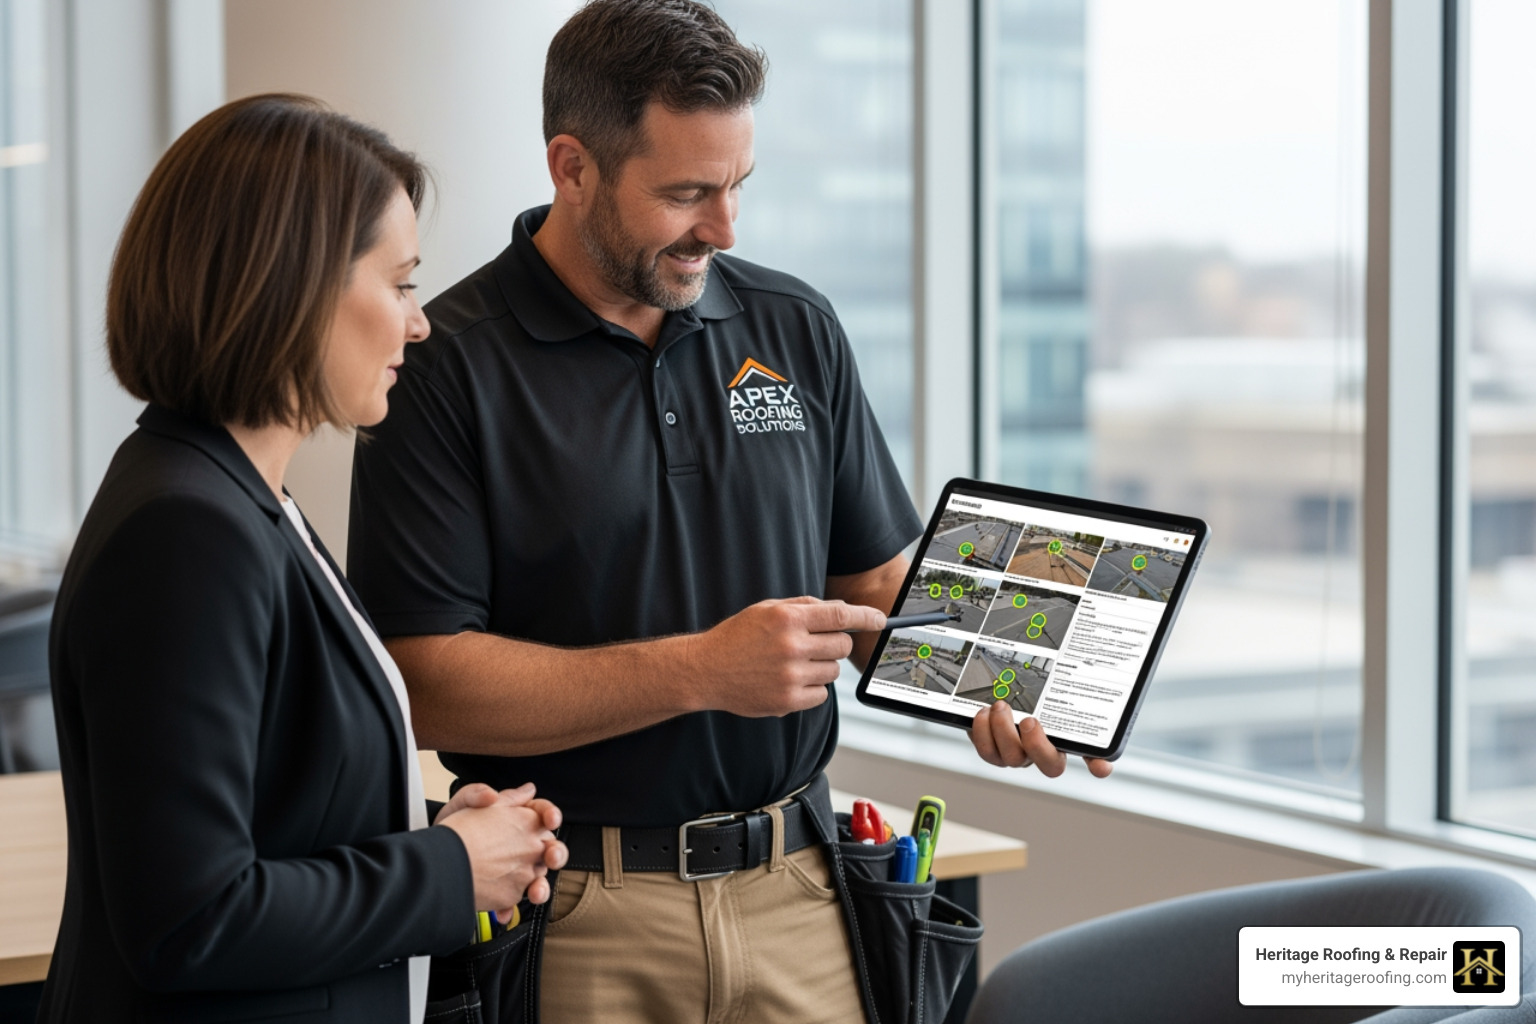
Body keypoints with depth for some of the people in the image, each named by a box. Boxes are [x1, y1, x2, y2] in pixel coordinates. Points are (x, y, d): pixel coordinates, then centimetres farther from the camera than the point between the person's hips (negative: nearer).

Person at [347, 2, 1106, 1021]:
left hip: (798, 894, 4)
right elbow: (425, 681, -15)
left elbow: (879, 578, 13)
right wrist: (701, 670, -19)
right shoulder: (446, 365, -9)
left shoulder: (797, 328, 7)